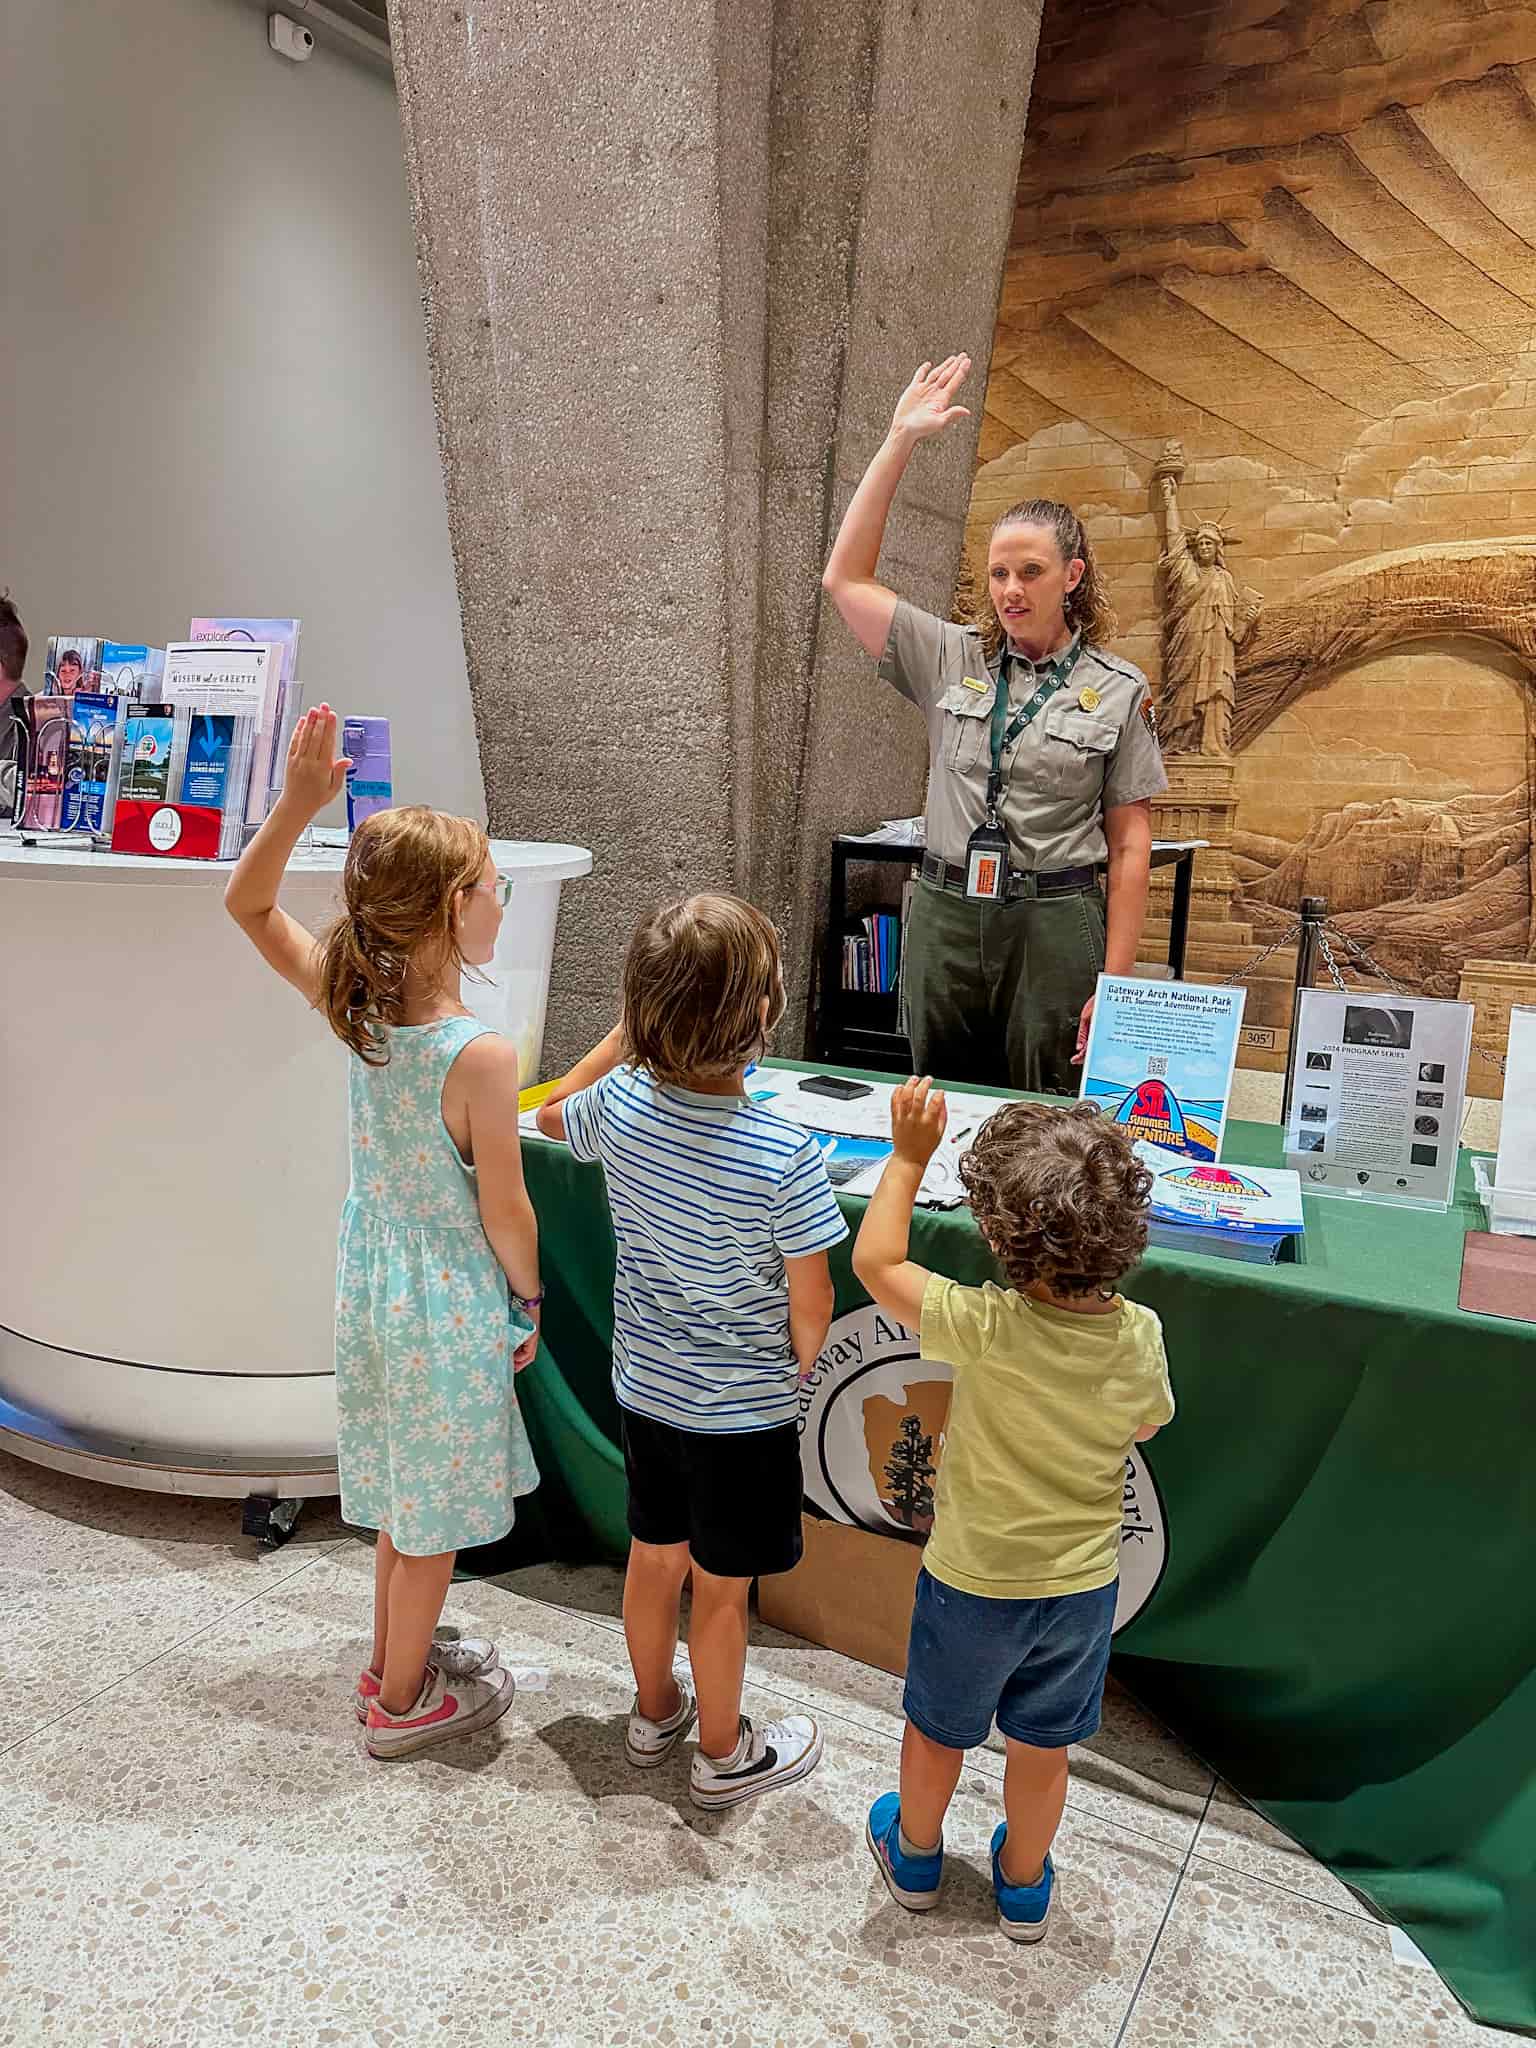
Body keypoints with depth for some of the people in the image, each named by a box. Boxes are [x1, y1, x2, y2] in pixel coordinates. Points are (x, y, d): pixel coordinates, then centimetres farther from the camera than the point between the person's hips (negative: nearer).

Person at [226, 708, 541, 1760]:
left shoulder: (356, 1006, -11)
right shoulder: (480, 1054, -28)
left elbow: (248, 904, 2)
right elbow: (504, 1209, -18)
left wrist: (297, 802, -12)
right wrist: (530, 1300, -1)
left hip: (374, 1279, 7)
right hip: (451, 1300, -7)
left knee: (407, 1490, 26)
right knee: (433, 1510, 14)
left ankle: (398, 1654, 46)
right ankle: (403, 1701, 34)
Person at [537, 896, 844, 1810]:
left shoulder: (620, 1105, -15)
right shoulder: (787, 1157, -28)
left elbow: (550, 1115, 10)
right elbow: (811, 1305, -19)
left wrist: (625, 1037, 13)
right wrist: (801, 1361, 3)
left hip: (644, 1387, 5)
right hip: (744, 1409, -5)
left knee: (654, 1557, 25)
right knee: (721, 1589, 15)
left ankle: (656, 1711, 49)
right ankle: (723, 1754, 38)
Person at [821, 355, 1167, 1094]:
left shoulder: (1119, 691, 0)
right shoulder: (953, 660, 7)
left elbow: (1130, 846, -1)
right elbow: (845, 579, 3)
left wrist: (1115, 982, -7)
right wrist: (900, 440, -1)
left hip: (1054, 927, -2)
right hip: (943, 918, 3)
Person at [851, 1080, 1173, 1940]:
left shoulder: (985, 1328, -33)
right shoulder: (1140, 1336, -21)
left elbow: (877, 1262, -19)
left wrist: (909, 1156, -13)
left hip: (974, 1585, -3)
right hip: (1082, 1586, 3)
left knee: (939, 1731, 25)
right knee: (1043, 1747, 26)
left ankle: (916, 1854, 50)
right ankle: (1025, 1884, 49)